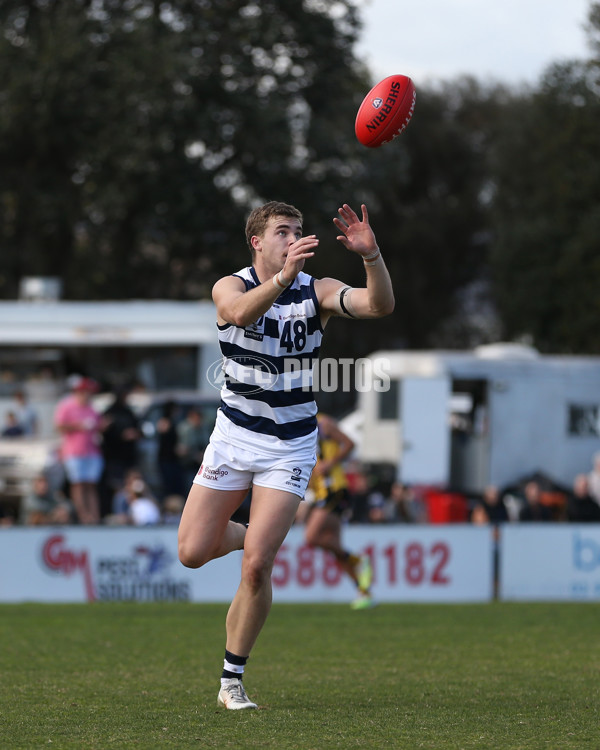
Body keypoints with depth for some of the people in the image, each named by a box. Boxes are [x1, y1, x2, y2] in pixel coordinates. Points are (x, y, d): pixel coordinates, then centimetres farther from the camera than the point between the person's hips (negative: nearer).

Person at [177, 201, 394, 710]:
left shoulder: (317, 291, -6)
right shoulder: (230, 287, -8)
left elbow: (380, 305, -22)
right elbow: (241, 311, -33)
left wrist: (371, 255, -39)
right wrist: (284, 276, -49)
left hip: (290, 447, -1)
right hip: (234, 435, 1)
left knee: (257, 566, -11)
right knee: (193, 553, -1)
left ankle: (232, 679, 2)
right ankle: (253, 534, 32)